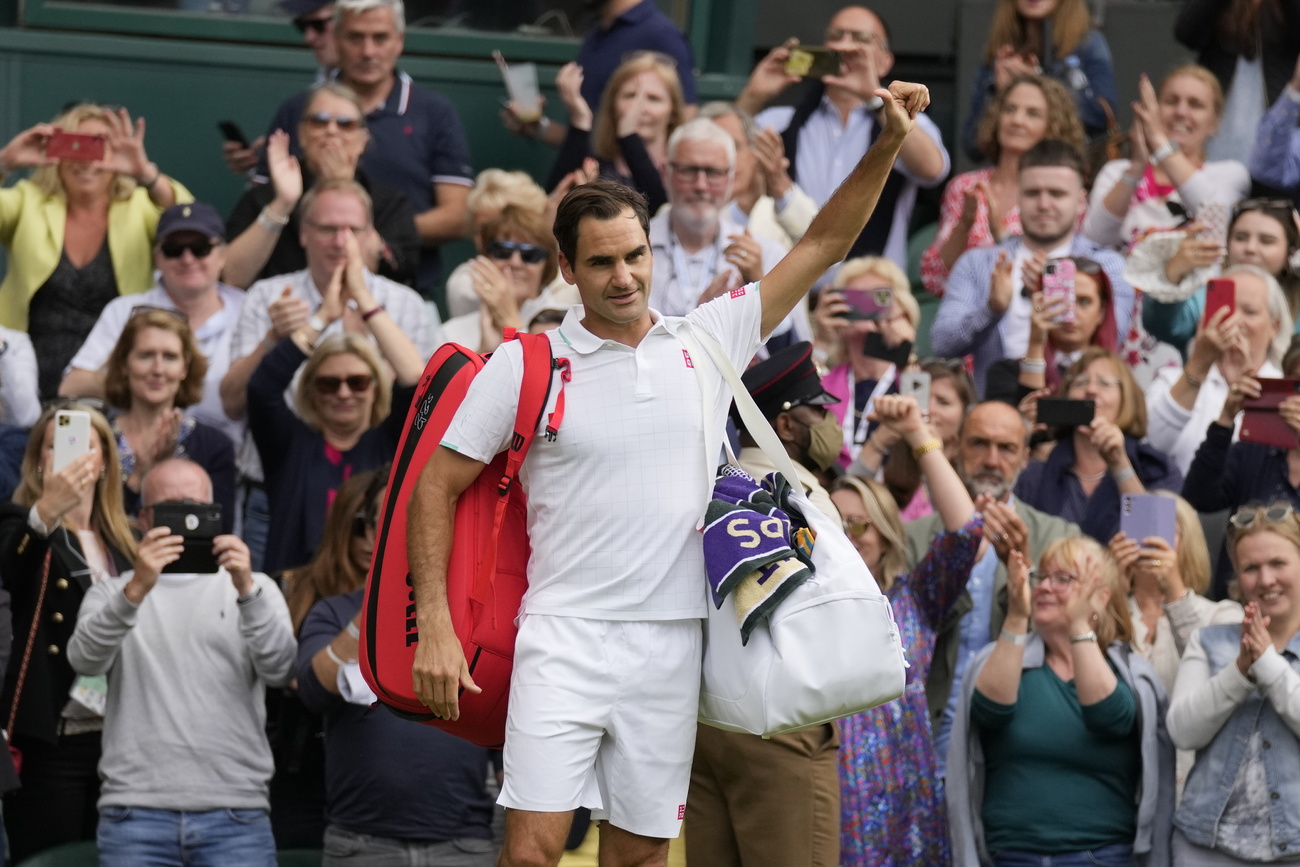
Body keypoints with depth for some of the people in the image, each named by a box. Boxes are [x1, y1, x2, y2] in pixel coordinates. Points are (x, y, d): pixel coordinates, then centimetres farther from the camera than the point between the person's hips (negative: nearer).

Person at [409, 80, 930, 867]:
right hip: (564, 634, -3)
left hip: (671, 647, 3)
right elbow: (438, 487, 3)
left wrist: (888, 147, 2)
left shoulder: (708, 341, 8)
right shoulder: (525, 365, 1)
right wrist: (435, 627, -5)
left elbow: (822, 246, 13)